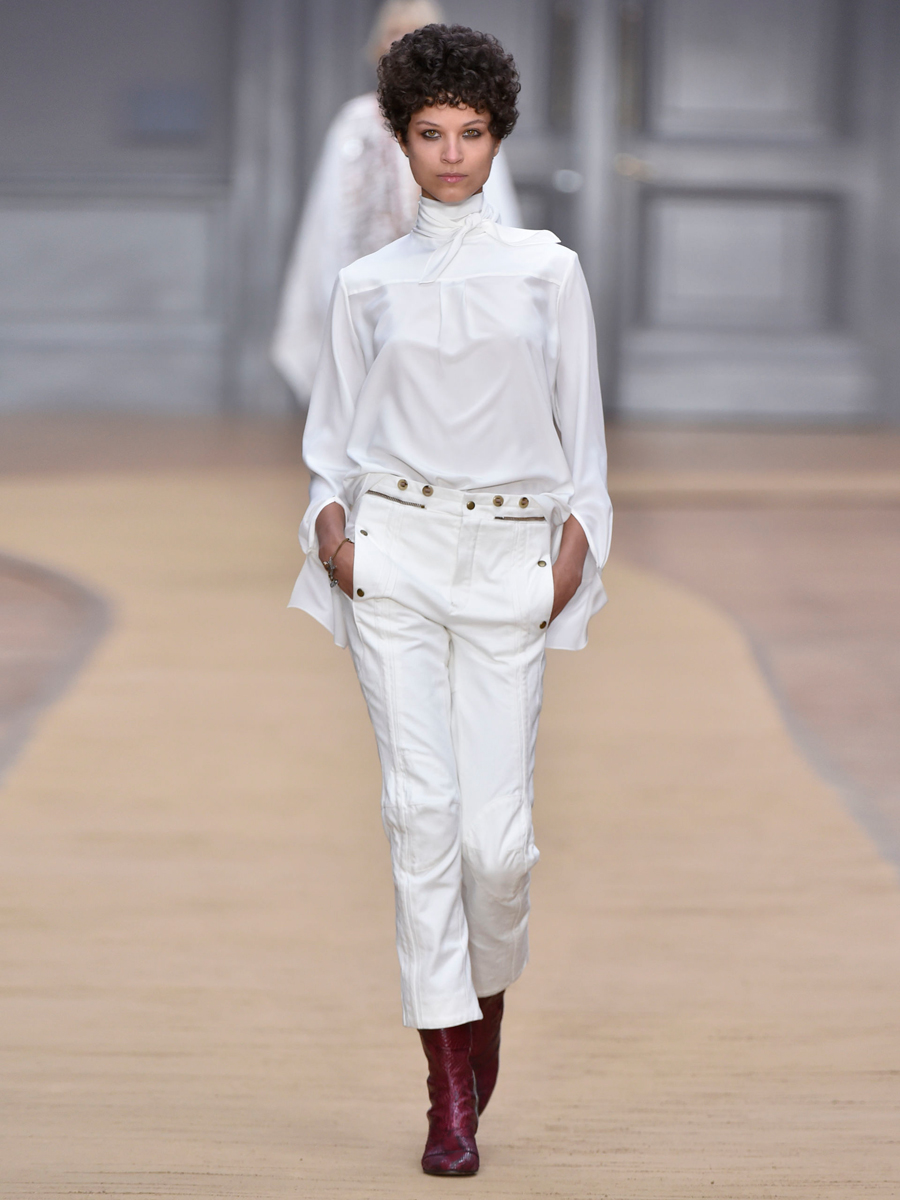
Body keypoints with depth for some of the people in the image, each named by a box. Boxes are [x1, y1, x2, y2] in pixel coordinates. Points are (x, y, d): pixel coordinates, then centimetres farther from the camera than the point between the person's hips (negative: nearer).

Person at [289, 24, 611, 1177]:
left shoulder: (548, 270, 10)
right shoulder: (367, 284, 11)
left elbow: (580, 421, 11)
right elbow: (334, 431, 14)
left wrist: (578, 532, -1)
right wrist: (328, 514, -3)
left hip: (510, 552, 0)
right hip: (395, 545, 0)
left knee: (496, 827, -7)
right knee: (422, 804, -10)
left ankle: (486, 1000, 24)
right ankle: (450, 1091, -8)